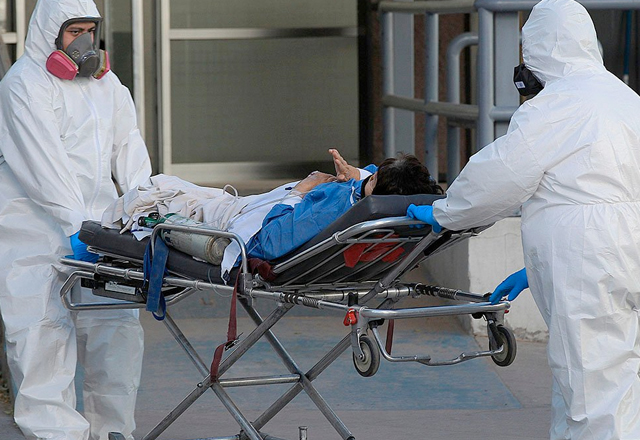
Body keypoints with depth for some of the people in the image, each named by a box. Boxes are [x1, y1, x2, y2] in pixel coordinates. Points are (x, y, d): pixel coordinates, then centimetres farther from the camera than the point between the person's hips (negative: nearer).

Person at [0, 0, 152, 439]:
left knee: (118, 330, 2)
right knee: (44, 336, -10)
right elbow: (43, 163, -16)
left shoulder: (106, 84, 18)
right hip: (36, 233, -6)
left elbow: (128, 145, 13)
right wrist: (76, 226, -24)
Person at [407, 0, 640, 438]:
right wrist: (537, 268, 26)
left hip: (588, 275, -9)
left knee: (596, 394, -9)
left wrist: (441, 213, 14)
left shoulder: (555, 108, -10)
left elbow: (495, 179, -5)